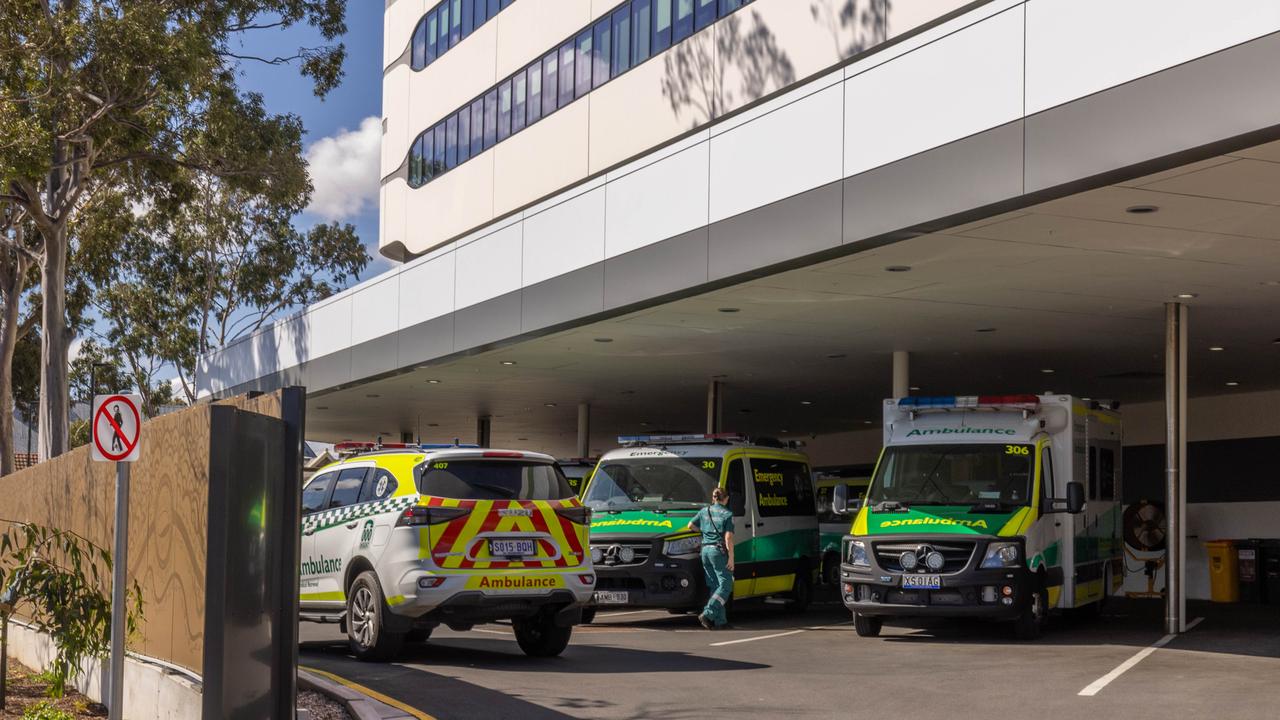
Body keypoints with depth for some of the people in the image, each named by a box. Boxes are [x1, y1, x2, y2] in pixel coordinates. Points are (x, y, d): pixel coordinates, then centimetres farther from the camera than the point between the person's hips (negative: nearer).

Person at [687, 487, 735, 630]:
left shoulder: (704, 511, 10)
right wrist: (731, 557, -10)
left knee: (714, 586, 10)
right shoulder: (727, 514, -5)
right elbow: (728, 537, -11)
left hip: (705, 550, 6)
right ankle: (707, 614, -17)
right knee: (725, 585, -3)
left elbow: (690, 525, 11)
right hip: (719, 551, -6)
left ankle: (720, 621, 8)